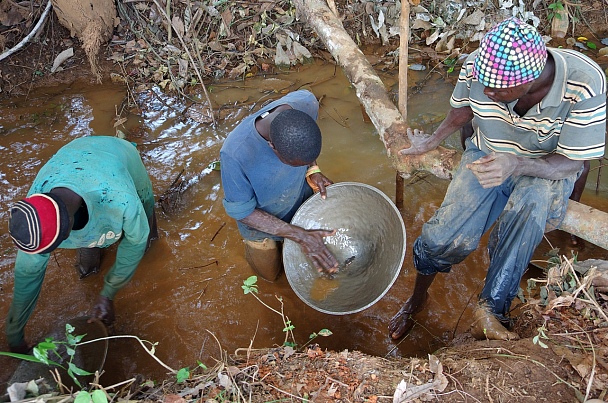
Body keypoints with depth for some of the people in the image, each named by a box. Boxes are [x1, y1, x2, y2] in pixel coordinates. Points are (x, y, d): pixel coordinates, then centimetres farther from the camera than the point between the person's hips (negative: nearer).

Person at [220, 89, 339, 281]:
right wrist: (300, 235, -30)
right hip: (262, 220, -3)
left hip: (302, 198, 3)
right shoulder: (235, 153, -44)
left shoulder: (306, 102, -33)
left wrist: (312, 170, -21)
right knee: (271, 274, 25)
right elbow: (241, 212, -26)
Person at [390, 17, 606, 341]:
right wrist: (431, 142, 1)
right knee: (446, 236, -19)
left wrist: (515, 165, -42)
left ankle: (489, 310, -26)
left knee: (532, 201, -39)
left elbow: (570, 163, -24)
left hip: (548, 168, -1)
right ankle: (417, 298, 13)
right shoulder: (477, 66, -21)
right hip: (487, 156, 2)